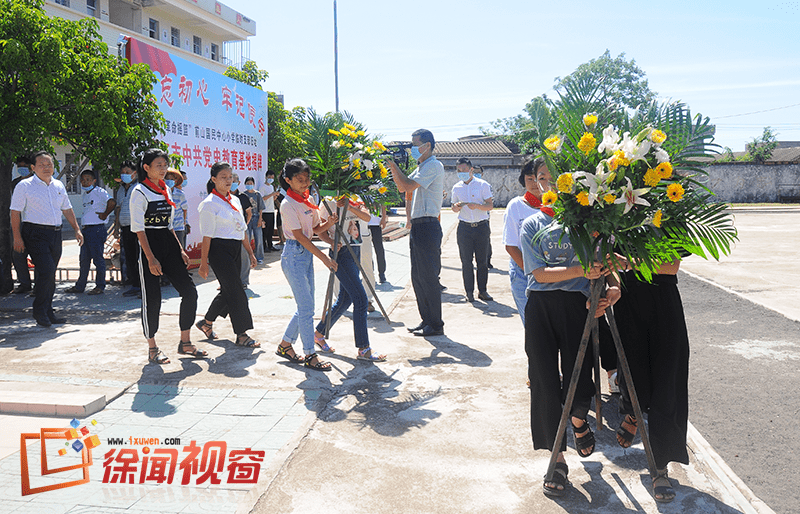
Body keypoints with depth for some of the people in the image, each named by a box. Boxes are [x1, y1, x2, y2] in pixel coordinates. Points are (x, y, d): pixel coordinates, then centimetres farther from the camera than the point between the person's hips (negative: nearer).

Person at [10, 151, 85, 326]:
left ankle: (48, 312, 18)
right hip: (35, 234, -6)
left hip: (55, 233, 6)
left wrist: (77, 229, 14)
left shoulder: (59, 186, 14)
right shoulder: (24, 186, -3)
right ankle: (39, 311, -2)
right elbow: (15, 212, -5)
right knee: (46, 271, -16)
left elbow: (67, 209, 21)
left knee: (50, 275, 9)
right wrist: (17, 237, -11)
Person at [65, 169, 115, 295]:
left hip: (97, 229, -8)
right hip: (85, 229, 8)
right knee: (84, 259, 13)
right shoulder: (83, 195, 17)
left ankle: (100, 286, 6)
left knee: (98, 258, -2)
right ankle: (80, 286, 21)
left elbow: (112, 203, -26)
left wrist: (104, 215, -15)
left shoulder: (99, 192, -10)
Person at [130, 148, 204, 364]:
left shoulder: (166, 190, 15)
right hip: (150, 245, -7)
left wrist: (180, 249, 13)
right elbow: (138, 228, -12)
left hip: (169, 243, 7)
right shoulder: (140, 192, -7)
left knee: (190, 291, 1)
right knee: (152, 298, -1)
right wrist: (151, 258, -18)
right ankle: (152, 349, 13)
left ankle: (185, 343, 13)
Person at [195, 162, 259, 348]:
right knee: (236, 292, -7)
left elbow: (242, 230, 18)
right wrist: (203, 263, -12)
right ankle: (241, 335, 1)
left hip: (235, 250, 8)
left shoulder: (235, 201, 13)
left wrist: (250, 252, 17)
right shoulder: (209, 204, -9)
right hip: (219, 250, -8)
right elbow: (207, 236, -12)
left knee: (228, 290, 14)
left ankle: (206, 322, 34)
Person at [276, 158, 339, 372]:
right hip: (294, 255, -8)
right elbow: (300, 236, -16)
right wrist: (324, 257, -18)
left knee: (306, 307, 11)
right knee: (306, 308, -6)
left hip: (307, 253, 8)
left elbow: (316, 229, 15)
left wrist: (329, 223, -7)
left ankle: (285, 345, 26)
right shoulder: (288, 204, -13)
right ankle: (310, 356, 3)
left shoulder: (308, 200, 12)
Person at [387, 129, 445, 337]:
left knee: (428, 276, -6)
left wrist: (394, 165, -10)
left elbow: (409, 185, -20)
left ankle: (436, 325, 1)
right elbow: (402, 188, 23)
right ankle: (426, 320, 22)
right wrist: (393, 167, 10)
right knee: (417, 277, 13)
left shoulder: (433, 166, -10)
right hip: (418, 226, 10)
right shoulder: (422, 167, 20)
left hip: (428, 226, -10)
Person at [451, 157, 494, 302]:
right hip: (464, 227, 2)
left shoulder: (483, 185, 0)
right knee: (466, 261, 1)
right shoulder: (456, 188, 9)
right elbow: (454, 207, 17)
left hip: (481, 226, -2)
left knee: (482, 260, 2)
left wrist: (477, 206, -22)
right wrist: (456, 207, -7)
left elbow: (489, 206, -3)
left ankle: (482, 291, 12)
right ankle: (469, 291, 9)